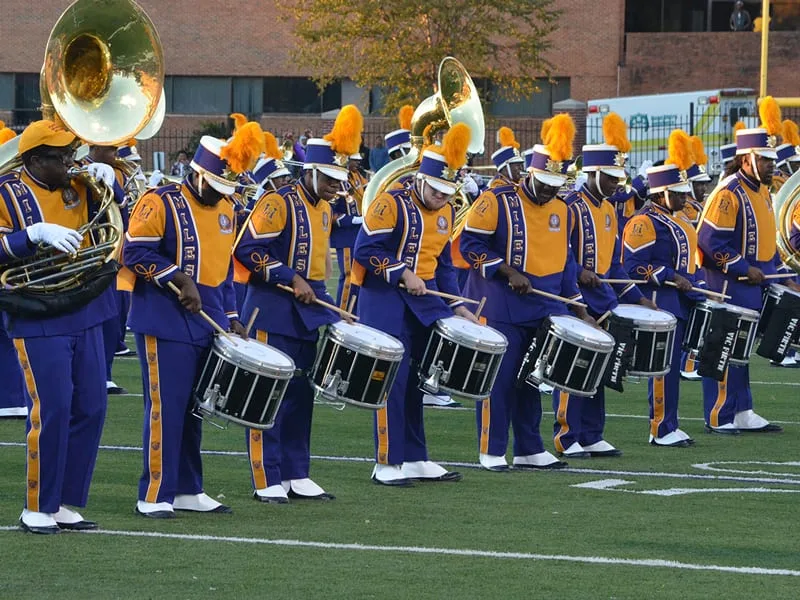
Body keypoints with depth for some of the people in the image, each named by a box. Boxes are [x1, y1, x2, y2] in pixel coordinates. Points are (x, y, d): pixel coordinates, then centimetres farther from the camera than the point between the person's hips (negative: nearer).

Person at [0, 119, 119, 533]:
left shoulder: (75, 187, 9)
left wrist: (107, 181, -2)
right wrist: (35, 233, -28)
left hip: (85, 316, 6)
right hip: (38, 321, -6)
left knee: (91, 409, 5)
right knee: (51, 410, -9)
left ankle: (66, 503, 15)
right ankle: (37, 508, 1)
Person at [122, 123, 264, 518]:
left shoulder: (225, 209, 13)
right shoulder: (161, 203, -10)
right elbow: (135, 252, -14)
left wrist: (231, 316, 14)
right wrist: (179, 279, -21)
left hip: (208, 325, 7)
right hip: (167, 325, -7)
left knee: (195, 409, 11)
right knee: (167, 407, -8)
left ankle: (188, 490, 18)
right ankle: (155, 495, -4)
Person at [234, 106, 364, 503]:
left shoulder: (323, 208, 13)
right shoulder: (279, 202, -13)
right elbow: (248, 249, -20)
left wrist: (325, 307, 16)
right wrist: (291, 279, -21)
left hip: (309, 310, 8)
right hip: (275, 313, -8)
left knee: (302, 396, 10)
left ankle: (297, 476, 16)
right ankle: (267, 481, -2)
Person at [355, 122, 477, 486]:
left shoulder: (445, 213, 11)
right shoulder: (391, 204, -12)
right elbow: (365, 249, -16)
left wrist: (456, 305, 10)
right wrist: (403, 275, -18)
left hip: (425, 300, 7)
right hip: (387, 302, -7)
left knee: (417, 383, 9)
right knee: (395, 381, -6)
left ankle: (415, 459, 16)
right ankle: (388, 464, 0)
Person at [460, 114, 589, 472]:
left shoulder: (560, 211, 10)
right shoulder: (497, 202, -10)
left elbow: (565, 261, 18)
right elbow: (471, 244, -10)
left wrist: (579, 308, 15)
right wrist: (508, 273, -19)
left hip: (544, 309, 6)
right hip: (502, 310, -6)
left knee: (532, 381, 11)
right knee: (500, 380, -4)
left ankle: (530, 449, 17)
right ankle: (491, 452, 2)